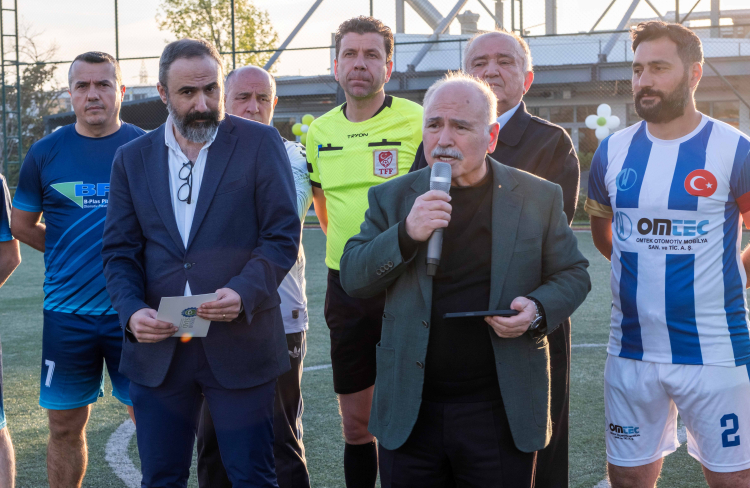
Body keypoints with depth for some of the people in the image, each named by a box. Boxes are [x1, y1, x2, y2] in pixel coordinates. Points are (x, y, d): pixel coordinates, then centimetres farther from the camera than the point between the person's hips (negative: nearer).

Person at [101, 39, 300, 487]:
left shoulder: (260, 143, 0)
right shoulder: (132, 159, 10)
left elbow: (283, 235, -3)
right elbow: (119, 252, 9)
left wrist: (245, 291, -20)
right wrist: (132, 310, -10)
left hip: (240, 345, -3)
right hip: (157, 347, 3)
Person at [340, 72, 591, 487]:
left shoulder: (538, 198, 1)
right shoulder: (392, 198, 4)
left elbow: (572, 274, 8)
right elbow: (352, 279, -1)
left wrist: (538, 310, -14)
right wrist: (406, 235, -18)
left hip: (499, 413, -1)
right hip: (409, 412, 1)